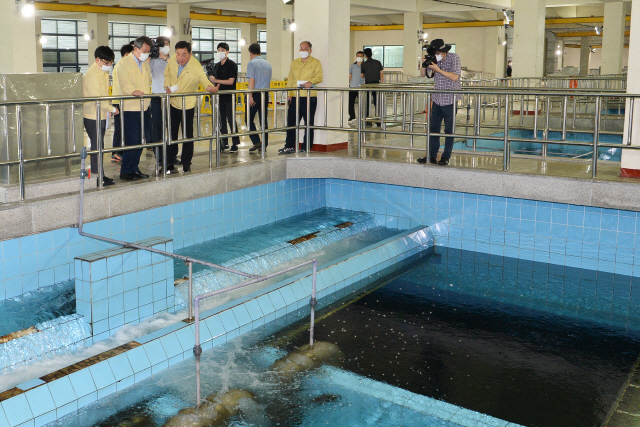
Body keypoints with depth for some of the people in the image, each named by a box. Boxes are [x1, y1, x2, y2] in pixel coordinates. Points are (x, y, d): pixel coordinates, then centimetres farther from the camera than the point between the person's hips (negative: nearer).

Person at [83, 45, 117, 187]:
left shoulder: (104, 72, 14)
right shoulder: (93, 74, -18)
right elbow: (96, 98, -23)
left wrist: (108, 109, 10)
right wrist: (112, 109, -14)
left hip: (101, 115, 9)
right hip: (93, 116, -9)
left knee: (98, 145, 13)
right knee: (97, 146, -5)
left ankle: (100, 174, 20)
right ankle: (98, 177, -1)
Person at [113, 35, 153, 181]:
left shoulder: (146, 63, 18)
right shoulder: (124, 62, -4)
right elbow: (124, 83, -16)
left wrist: (146, 94, 13)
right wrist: (133, 91, -34)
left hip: (144, 107, 7)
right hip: (130, 108, -7)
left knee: (139, 141, 9)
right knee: (132, 141, -9)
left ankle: (134, 168, 18)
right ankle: (125, 171, 0)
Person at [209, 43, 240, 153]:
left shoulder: (232, 65, -5)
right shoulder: (216, 66, 15)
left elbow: (230, 81, -14)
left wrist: (216, 80, -15)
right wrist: (216, 89, 4)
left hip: (229, 97, -7)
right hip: (220, 97, 7)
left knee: (231, 120, -6)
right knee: (221, 121, 7)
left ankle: (235, 144, -1)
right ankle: (224, 143, 14)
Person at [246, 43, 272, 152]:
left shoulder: (252, 63, -6)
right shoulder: (268, 64, 13)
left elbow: (252, 80, -13)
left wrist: (250, 95, -13)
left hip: (256, 94, -6)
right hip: (265, 94, 6)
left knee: (250, 119, 2)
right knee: (263, 119, 9)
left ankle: (256, 142, -8)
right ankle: (264, 144, 9)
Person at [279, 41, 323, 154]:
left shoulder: (315, 63, 5)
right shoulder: (294, 63, 18)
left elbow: (319, 77, -6)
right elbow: (290, 80, 16)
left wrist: (311, 82, -26)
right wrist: (289, 94, 3)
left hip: (309, 97, -4)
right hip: (295, 97, 4)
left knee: (309, 123, 1)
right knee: (291, 122, 2)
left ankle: (306, 148, 8)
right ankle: (289, 146, 9)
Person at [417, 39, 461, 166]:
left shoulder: (454, 58, -8)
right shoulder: (435, 59, 5)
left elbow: (455, 77, -18)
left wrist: (438, 69, -21)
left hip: (450, 100, -5)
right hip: (437, 99, 5)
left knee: (449, 130, 1)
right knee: (433, 128, 4)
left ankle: (446, 157, 7)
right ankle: (431, 156, 8)